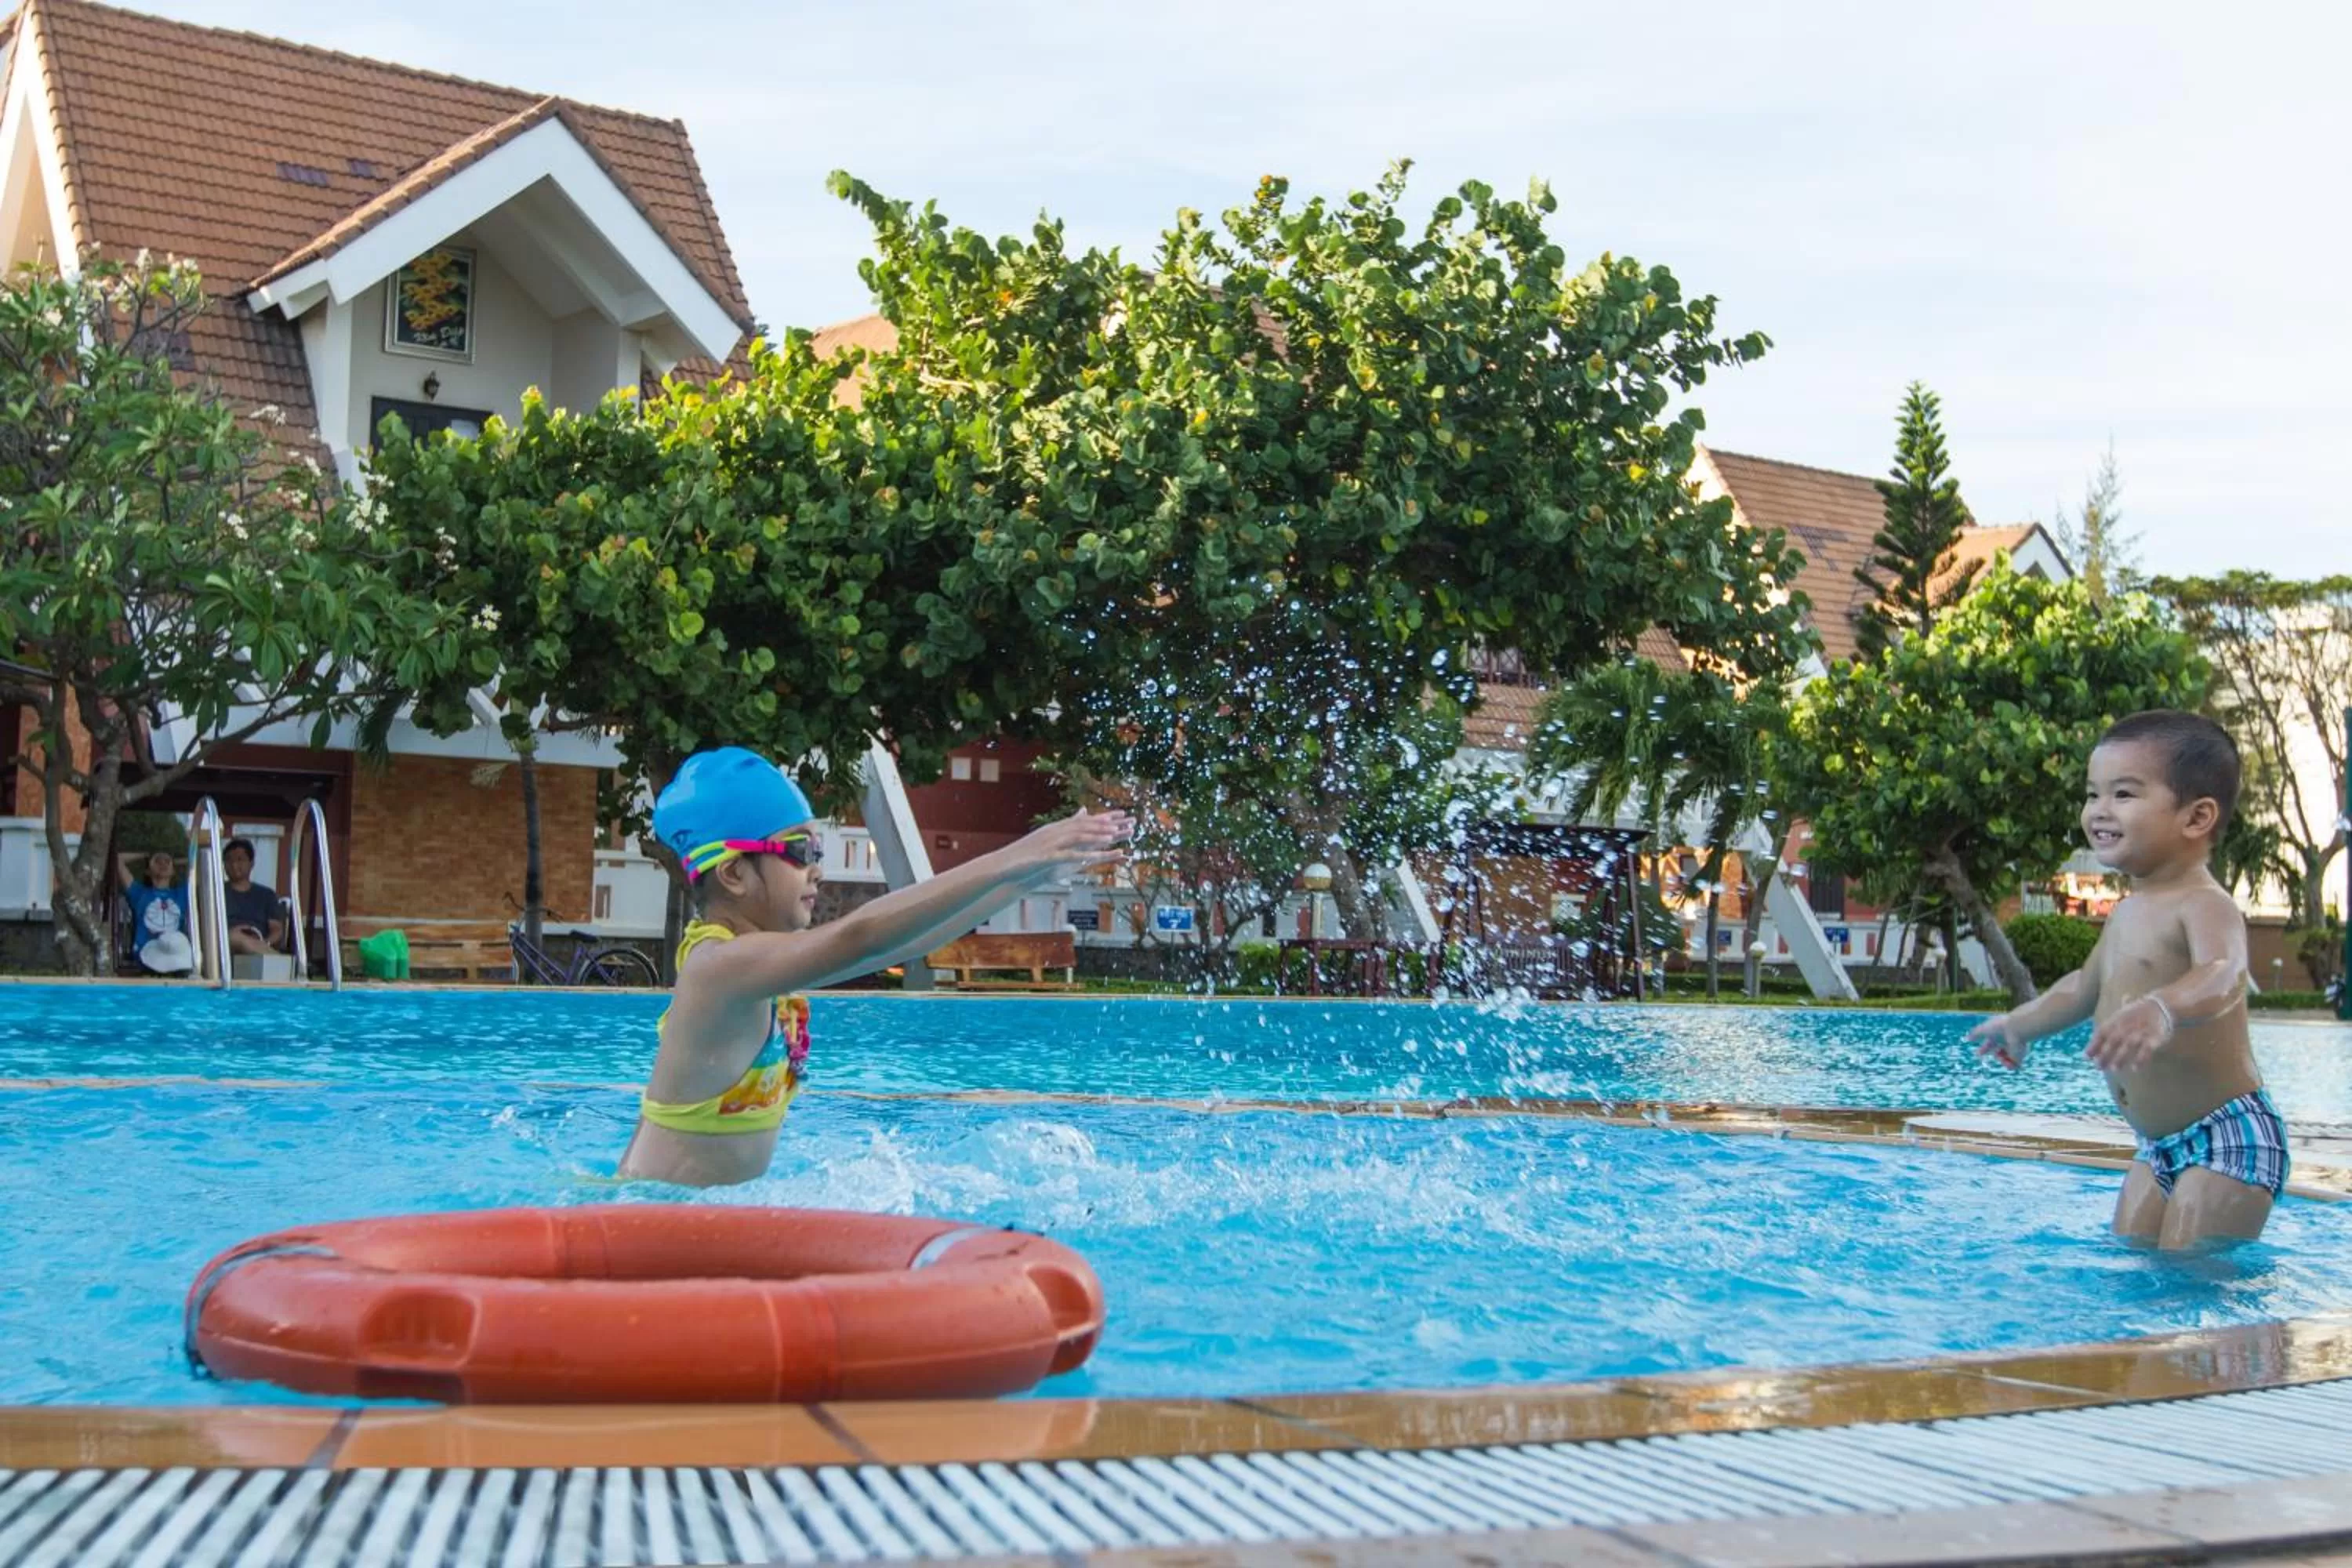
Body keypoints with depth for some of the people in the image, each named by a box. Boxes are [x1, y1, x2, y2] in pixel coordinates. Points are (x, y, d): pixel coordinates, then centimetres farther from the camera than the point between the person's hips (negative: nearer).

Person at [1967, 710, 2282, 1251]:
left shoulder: (2206, 906, -18)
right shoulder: (2128, 912, 12)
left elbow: (2222, 977, -41)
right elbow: (2088, 984, 32)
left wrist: (2161, 1010, -63)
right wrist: (2021, 1024, 48)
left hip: (2229, 1139, -10)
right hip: (2159, 1145, 10)